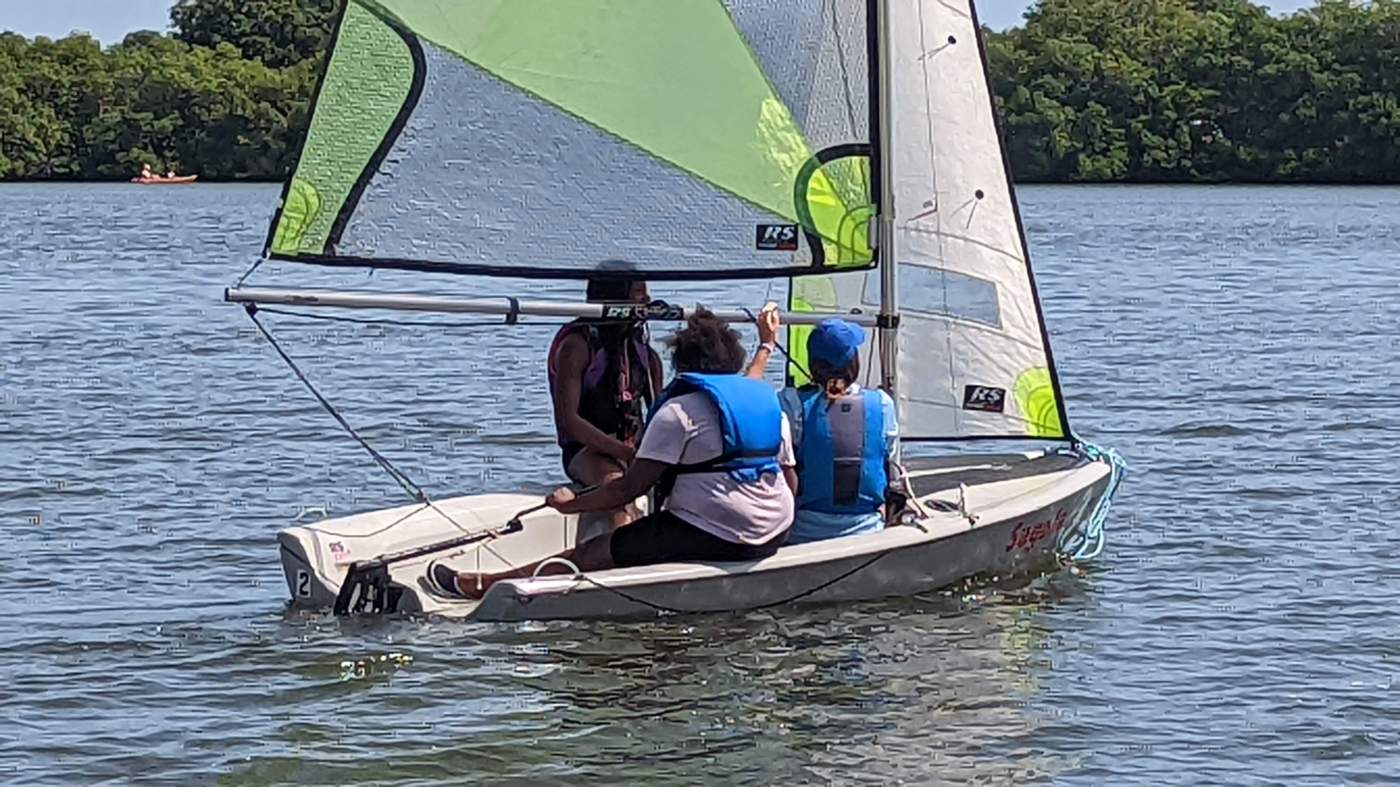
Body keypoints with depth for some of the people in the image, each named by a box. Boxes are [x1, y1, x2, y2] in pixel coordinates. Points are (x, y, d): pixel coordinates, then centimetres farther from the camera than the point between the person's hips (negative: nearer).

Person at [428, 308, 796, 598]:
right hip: (774, 536, 7)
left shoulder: (680, 410, -6)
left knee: (591, 554, -2)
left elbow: (630, 487, -10)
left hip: (709, 534, -7)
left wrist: (571, 504, 2)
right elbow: (791, 480, 16)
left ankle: (477, 586, 1)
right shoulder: (770, 400, 15)